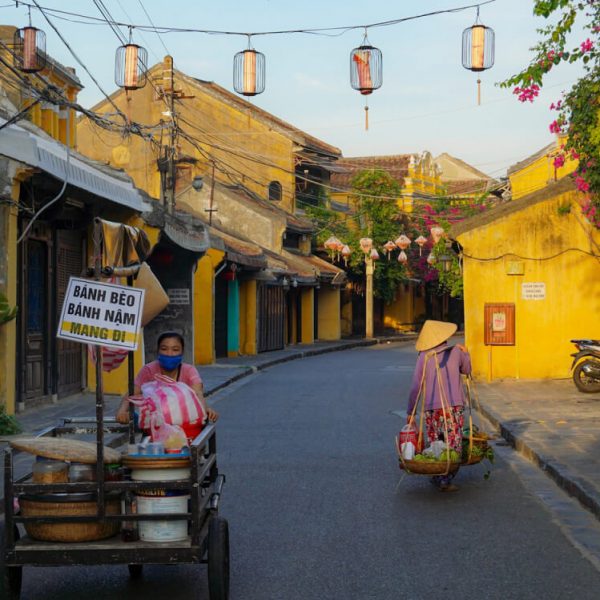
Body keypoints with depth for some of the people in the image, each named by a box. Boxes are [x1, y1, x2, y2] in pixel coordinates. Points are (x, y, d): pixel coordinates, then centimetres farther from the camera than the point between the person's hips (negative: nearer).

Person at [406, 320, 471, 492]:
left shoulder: (424, 358, 1)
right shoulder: (455, 352, 3)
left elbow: (415, 387, -1)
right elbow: (467, 370, 22)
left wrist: (410, 412, 6)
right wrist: (465, 354, 37)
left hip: (431, 408, 1)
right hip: (454, 406, -1)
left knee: (434, 445, 13)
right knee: (453, 445, 0)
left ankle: (438, 477, 18)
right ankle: (446, 480, -8)